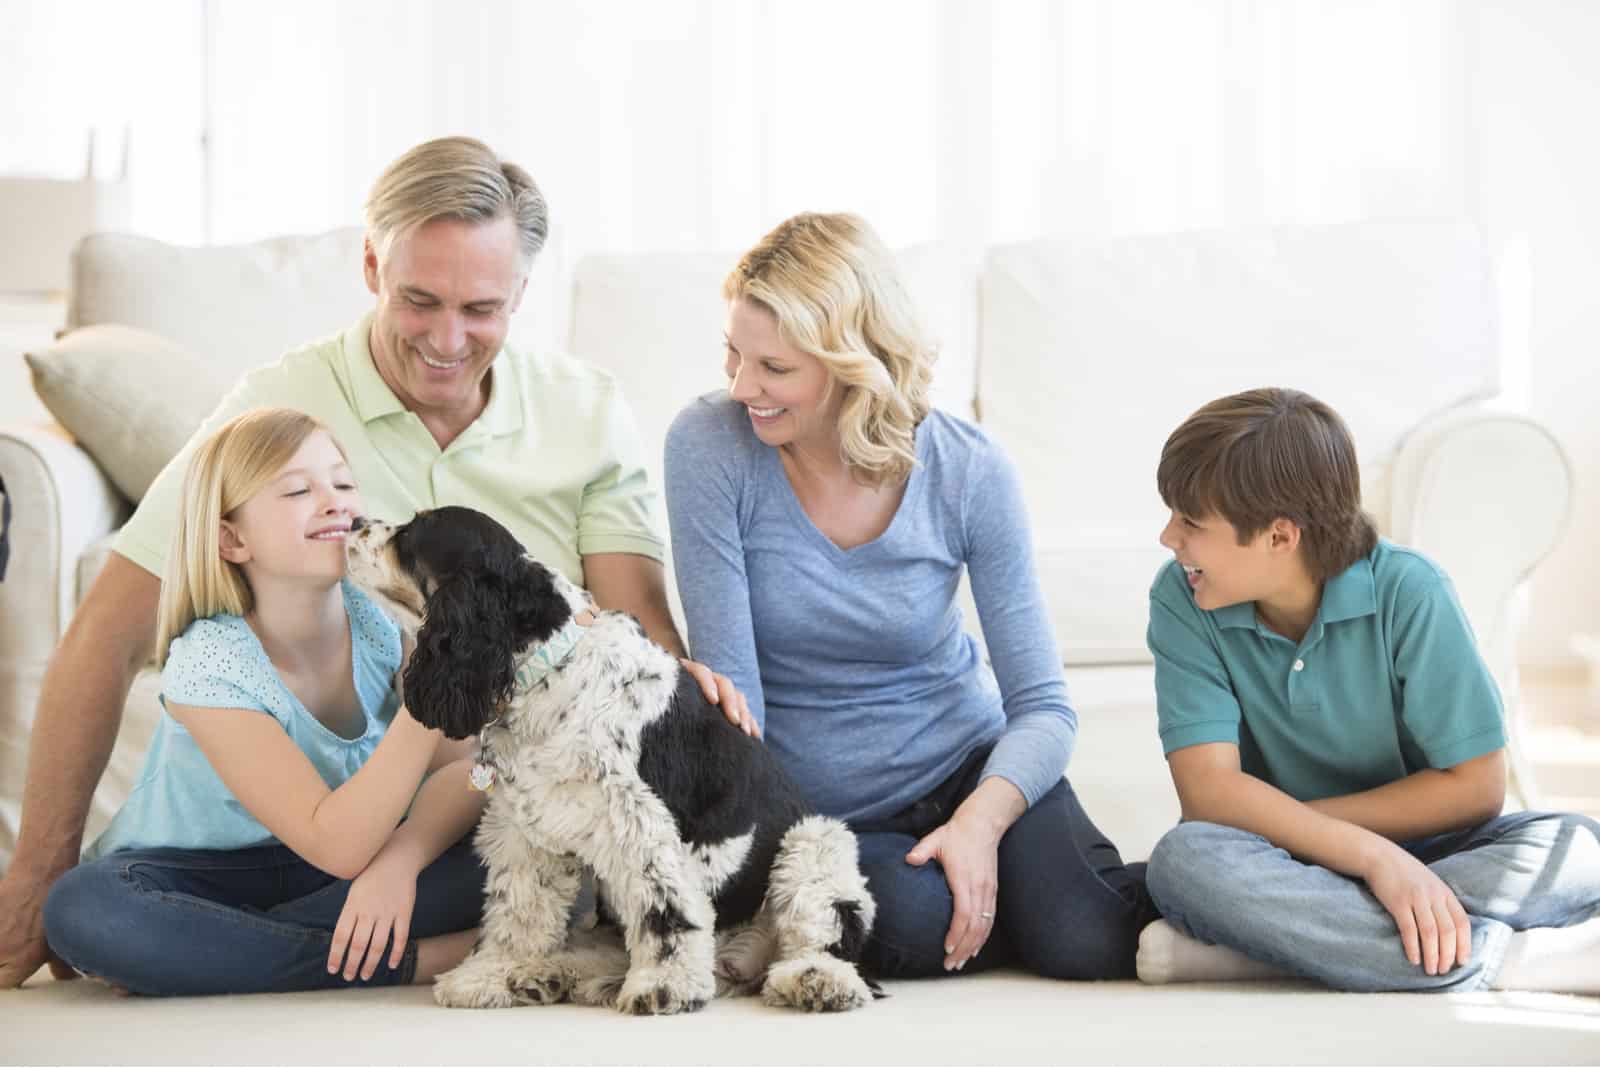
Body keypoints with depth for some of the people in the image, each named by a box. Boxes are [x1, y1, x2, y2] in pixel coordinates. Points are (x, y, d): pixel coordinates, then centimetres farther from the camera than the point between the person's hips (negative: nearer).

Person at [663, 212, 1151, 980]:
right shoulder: (710, 446, -16)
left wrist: (982, 818, -27)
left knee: (1084, 942, -24)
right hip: (810, 810, 0)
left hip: (966, 768, 1)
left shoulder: (967, 471, -12)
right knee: (910, 922, -32)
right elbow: (728, 685, -14)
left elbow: (1042, 706, -10)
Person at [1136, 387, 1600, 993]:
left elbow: (1475, 785, -13)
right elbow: (1208, 789, -18)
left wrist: (1279, 824, -15)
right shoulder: (1181, 600, -11)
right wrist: (1371, 854, -31)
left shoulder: (1407, 591, -15)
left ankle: (1263, 943, -30)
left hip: (1420, 853, 0)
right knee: (1185, 859, -33)